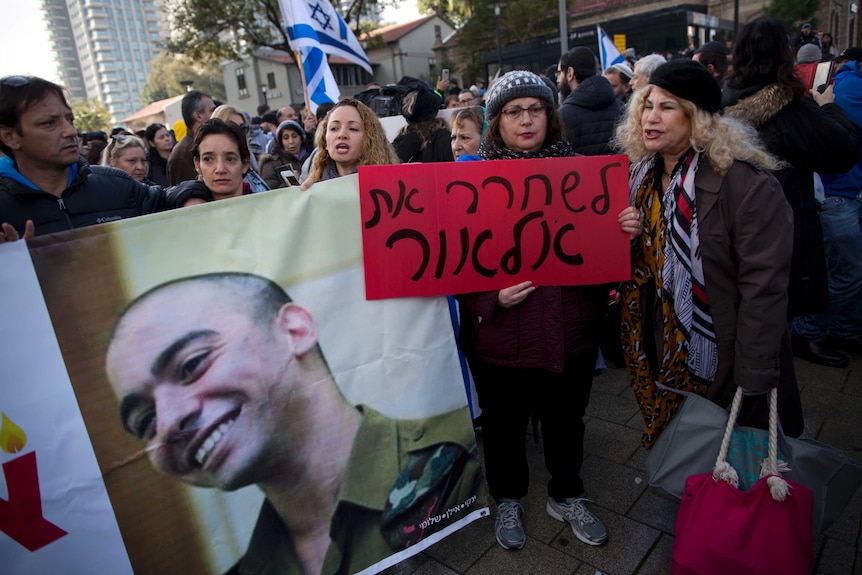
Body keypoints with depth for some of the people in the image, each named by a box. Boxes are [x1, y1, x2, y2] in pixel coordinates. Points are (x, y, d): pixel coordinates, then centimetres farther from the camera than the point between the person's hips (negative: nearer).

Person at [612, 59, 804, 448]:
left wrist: (752, 383, -21)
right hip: (666, 361, 6)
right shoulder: (642, 178, 2)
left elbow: (763, 289, -21)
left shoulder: (746, 183, -20)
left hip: (724, 368, -5)